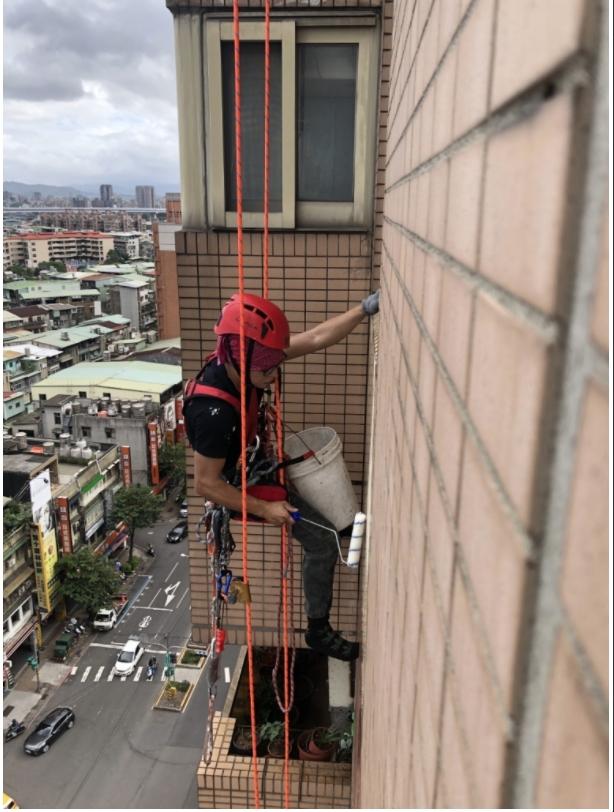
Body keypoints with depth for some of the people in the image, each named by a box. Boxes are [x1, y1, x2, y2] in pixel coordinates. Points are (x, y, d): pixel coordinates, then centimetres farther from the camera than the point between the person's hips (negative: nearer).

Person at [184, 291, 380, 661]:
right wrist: (264, 509, -26)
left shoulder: (246, 360, -18)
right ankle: (318, 630, 20)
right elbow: (206, 484, -29)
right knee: (322, 539, -2)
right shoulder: (214, 412, -38)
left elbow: (316, 338, -17)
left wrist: (367, 307, -23)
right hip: (240, 487, -8)